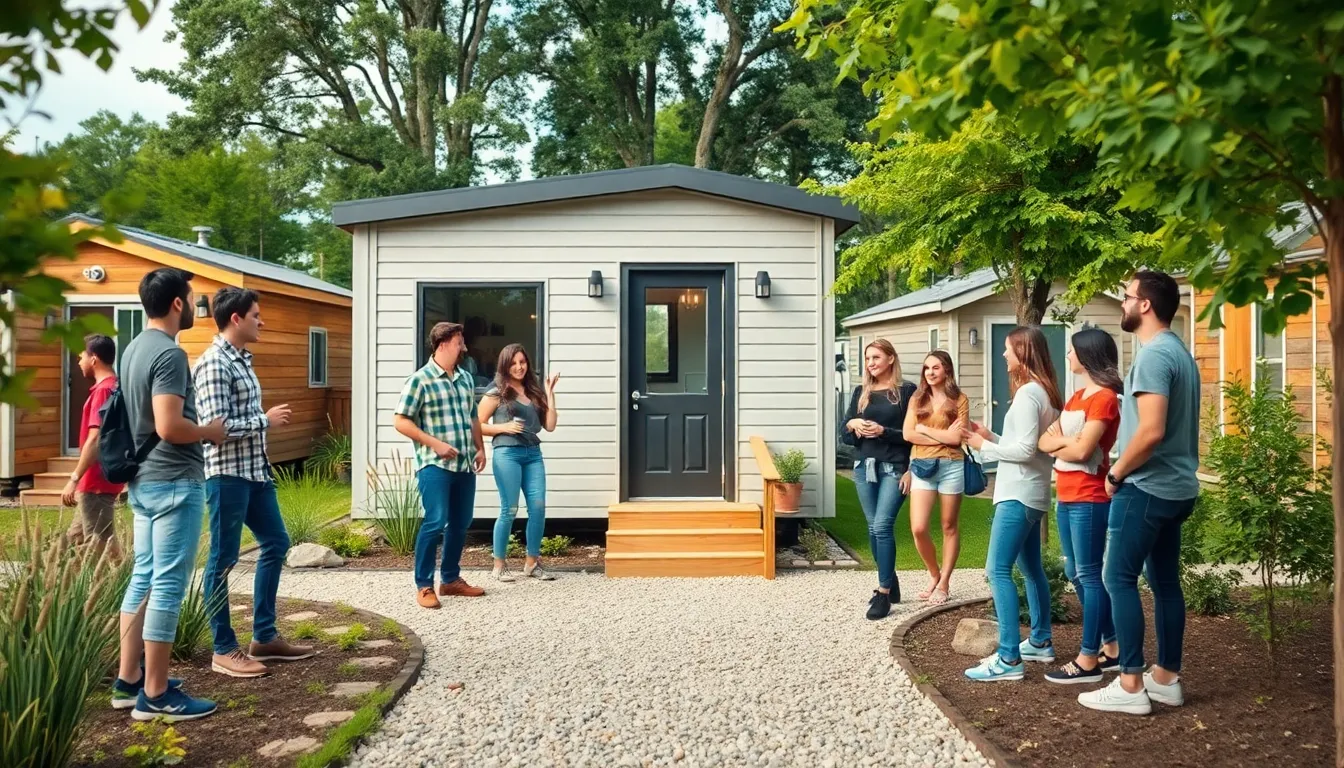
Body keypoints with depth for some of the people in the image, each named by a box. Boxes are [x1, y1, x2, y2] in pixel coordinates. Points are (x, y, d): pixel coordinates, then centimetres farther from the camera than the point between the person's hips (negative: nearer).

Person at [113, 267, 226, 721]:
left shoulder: (134, 349, 12)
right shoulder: (169, 354, -18)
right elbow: (168, 427, -25)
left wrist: (198, 429, 19)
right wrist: (210, 432, -9)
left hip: (143, 479, 10)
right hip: (174, 482, -10)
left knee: (144, 577, 15)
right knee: (167, 586, -4)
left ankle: (128, 680, 22)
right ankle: (155, 696, 2)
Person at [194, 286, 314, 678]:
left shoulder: (242, 360, 13)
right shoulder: (213, 363, -16)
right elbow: (216, 426, -22)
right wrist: (266, 420, -13)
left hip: (255, 469, 10)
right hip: (227, 473, -10)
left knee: (276, 544, 15)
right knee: (223, 561, 1)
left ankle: (264, 636, 25)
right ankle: (224, 650, 11)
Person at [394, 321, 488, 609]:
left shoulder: (465, 377, 12)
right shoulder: (420, 379, -8)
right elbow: (400, 421, -10)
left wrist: (480, 449, 11)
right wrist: (435, 443, -15)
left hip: (465, 465, 7)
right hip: (435, 465, -7)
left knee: (461, 523, 11)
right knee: (435, 523, -11)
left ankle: (451, 579, 25)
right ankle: (424, 586, 0)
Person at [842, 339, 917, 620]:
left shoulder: (906, 391, -2)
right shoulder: (860, 392, 12)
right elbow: (846, 436, 12)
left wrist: (884, 431, -17)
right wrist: (853, 425, -9)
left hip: (894, 468, -5)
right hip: (864, 467, 5)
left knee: (883, 526, -13)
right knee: (874, 528, 9)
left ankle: (884, 592, -6)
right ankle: (890, 583, 23)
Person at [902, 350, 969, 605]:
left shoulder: (959, 400, 1)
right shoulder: (917, 398, 9)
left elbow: (956, 438, -9)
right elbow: (908, 434, -2)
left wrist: (924, 429, -5)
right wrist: (943, 436, -7)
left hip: (951, 467, -2)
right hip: (922, 467, 2)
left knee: (949, 526, 7)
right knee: (918, 528, -6)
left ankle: (944, 583, 18)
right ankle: (934, 575, 18)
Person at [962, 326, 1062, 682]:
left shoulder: (1028, 393, -17)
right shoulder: (1041, 391, 14)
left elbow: (1025, 450, -22)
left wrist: (984, 447, -10)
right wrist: (991, 436, 11)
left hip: (1018, 494, -11)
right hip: (1029, 493, 11)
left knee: (998, 570, -12)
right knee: (1031, 568, 18)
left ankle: (1009, 659, -12)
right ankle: (1040, 642, 28)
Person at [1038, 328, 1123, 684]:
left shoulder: (1105, 398, -12)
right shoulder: (1077, 397, 16)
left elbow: (1081, 450, -20)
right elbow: (1044, 439, 8)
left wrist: (1055, 443, -1)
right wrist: (1059, 442, -13)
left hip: (1089, 500, -10)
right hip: (1066, 497, 10)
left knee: (1089, 575, -3)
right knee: (1075, 573, 14)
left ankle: (1089, 659, 3)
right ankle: (1111, 647, 24)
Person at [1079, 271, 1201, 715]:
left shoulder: (1153, 355, -18)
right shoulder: (1179, 353, 14)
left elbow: (1151, 431, -26)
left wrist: (1116, 473, -12)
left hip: (1148, 488, -10)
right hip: (1176, 486, 10)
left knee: (1119, 578, -4)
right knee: (1165, 581, 13)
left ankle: (1130, 686, -2)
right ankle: (1166, 678, 20)